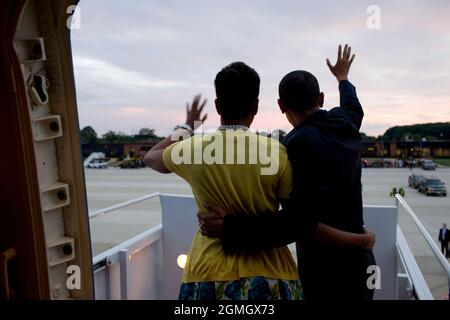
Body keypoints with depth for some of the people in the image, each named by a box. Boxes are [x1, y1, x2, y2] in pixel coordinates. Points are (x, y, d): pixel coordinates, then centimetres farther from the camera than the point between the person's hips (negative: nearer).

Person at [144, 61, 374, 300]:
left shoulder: (191, 149, -7)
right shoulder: (276, 153, -13)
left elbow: (150, 158, 14)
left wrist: (186, 127, 27)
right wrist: (358, 240, 2)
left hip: (209, 275, 1)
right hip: (269, 279, 0)